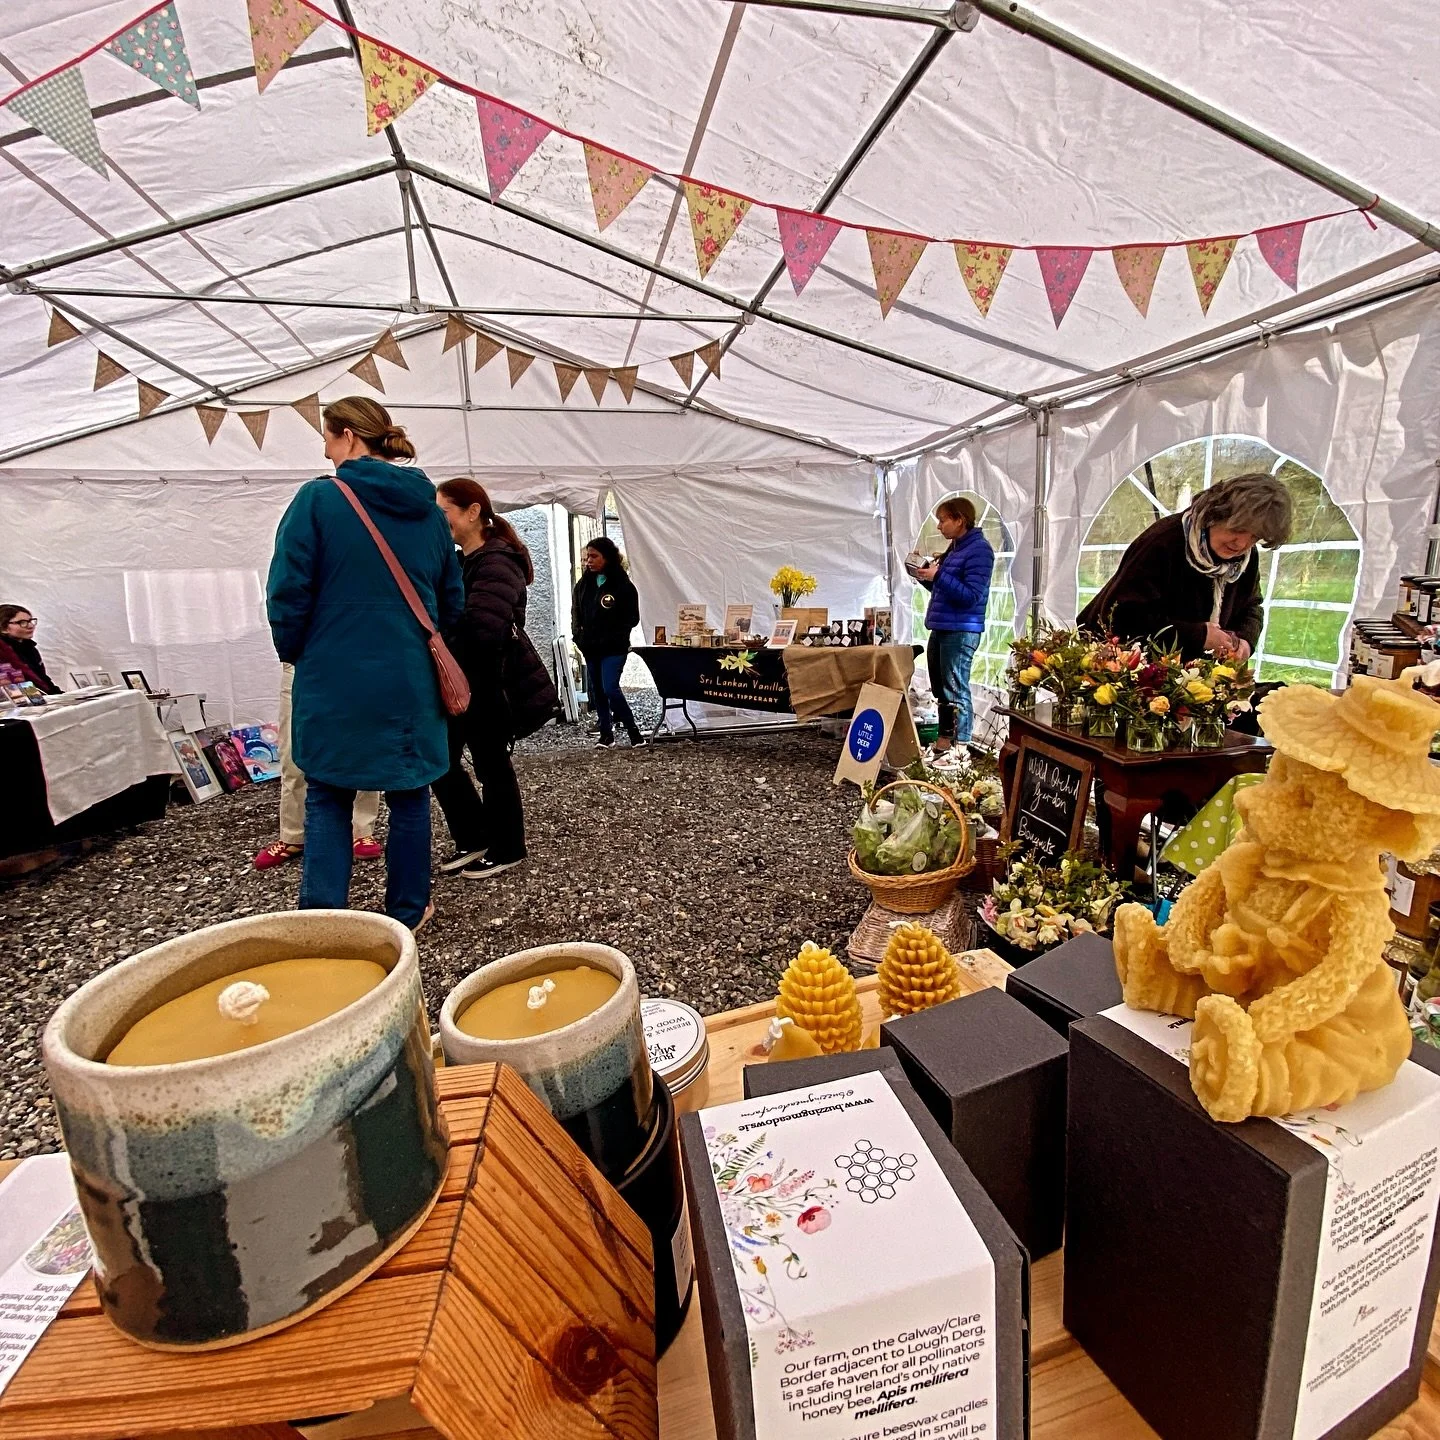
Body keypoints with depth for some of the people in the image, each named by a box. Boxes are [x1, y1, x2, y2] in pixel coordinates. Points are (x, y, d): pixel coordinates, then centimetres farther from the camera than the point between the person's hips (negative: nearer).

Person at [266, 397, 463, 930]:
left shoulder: (319, 498, -8)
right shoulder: (428, 508, 6)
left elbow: (288, 591, -8)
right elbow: (452, 598, 11)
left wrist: (294, 652, 8)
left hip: (335, 678, -3)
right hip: (411, 680, 4)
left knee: (327, 797, 11)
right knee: (409, 795, 12)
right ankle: (407, 913, 24)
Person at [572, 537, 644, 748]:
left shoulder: (623, 585, -6)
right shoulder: (584, 584, 10)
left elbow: (632, 618, -5)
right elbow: (575, 613, 17)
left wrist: (612, 636, -11)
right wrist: (578, 636, 3)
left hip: (614, 648, -6)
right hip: (590, 649, 6)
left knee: (610, 688, -16)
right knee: (596, 691, 9)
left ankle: (633, 732, -3)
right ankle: (606, 734, 19)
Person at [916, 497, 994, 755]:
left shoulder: (979, 550, -11)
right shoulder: (954, 549, 17)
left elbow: (970, 596, -19)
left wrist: (938, 576, -21)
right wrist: (926, 577, 7)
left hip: (960, 632, -10)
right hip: (941, 629, 10)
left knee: (956, 693, -7)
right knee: (941, 691, 15)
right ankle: (944, 741, 26)